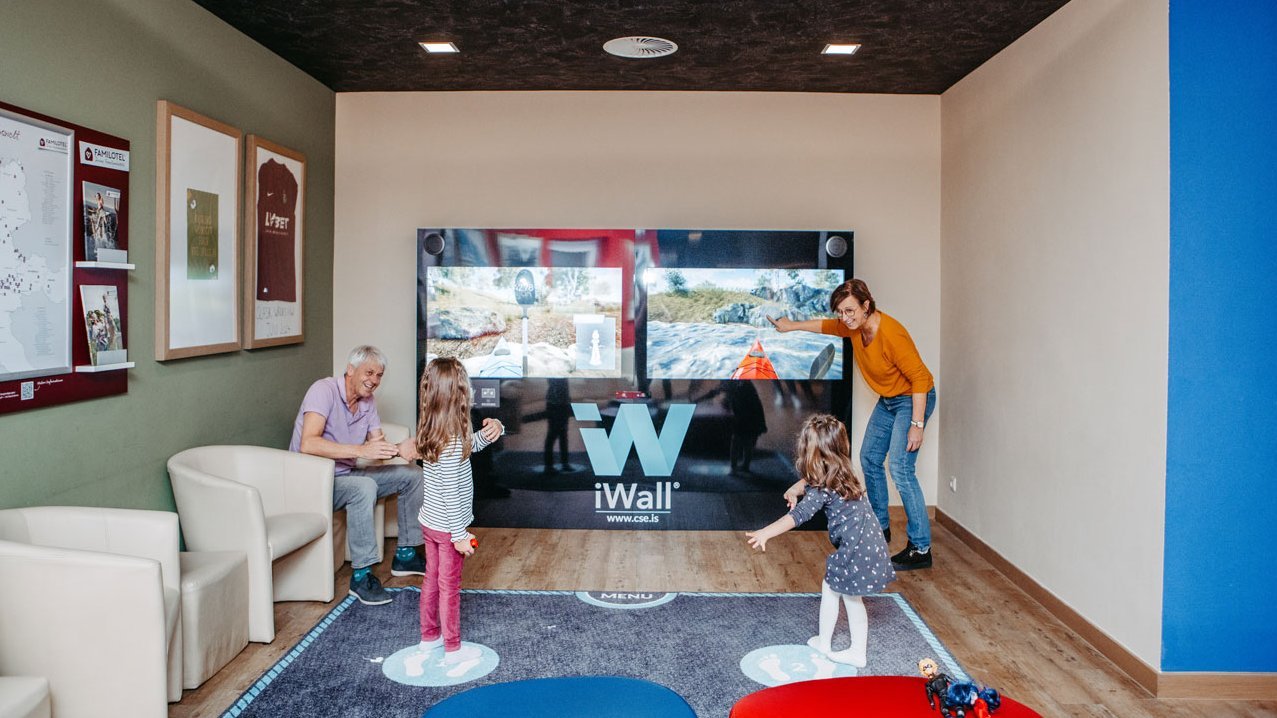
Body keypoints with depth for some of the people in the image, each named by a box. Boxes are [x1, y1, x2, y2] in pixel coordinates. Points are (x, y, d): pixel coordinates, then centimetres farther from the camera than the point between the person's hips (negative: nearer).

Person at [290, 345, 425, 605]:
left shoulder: (367, 401, 5)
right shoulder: (324, 390, -20)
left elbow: (378, 444, 1)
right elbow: (307, 443, -34)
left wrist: (400, 448, -23)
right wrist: (361, 450, -41)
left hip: (346, 475, 9)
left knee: (412, 475, 3)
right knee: (364, 486, -36)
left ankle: (405, 555, 11)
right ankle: (361, 576, -28)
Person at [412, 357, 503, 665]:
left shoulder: (431, 432, -2)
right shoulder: (453, 442, -28)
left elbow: (469, 446, 14)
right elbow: (450, 494, -27)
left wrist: (489, 431, -5)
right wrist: (460, 535, -21)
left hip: (429, 522, 8)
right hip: (448, 527, -8)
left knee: (432, 578, 21)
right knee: (449, 586, 6)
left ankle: (429, 636, 36)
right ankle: (452, 649, 21)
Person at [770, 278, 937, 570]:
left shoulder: (891, 333, -30)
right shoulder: (854, 327, -5)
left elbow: (920, 377, -27)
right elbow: (827, 326, 19)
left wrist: (917, 424, -29)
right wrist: (792, 325, 24)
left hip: (913, 399, -9)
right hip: (887, 400, 9)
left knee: (900, 467, -18)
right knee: (869, 458, 13)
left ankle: (921, 548, -13)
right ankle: (881, 527, 29)